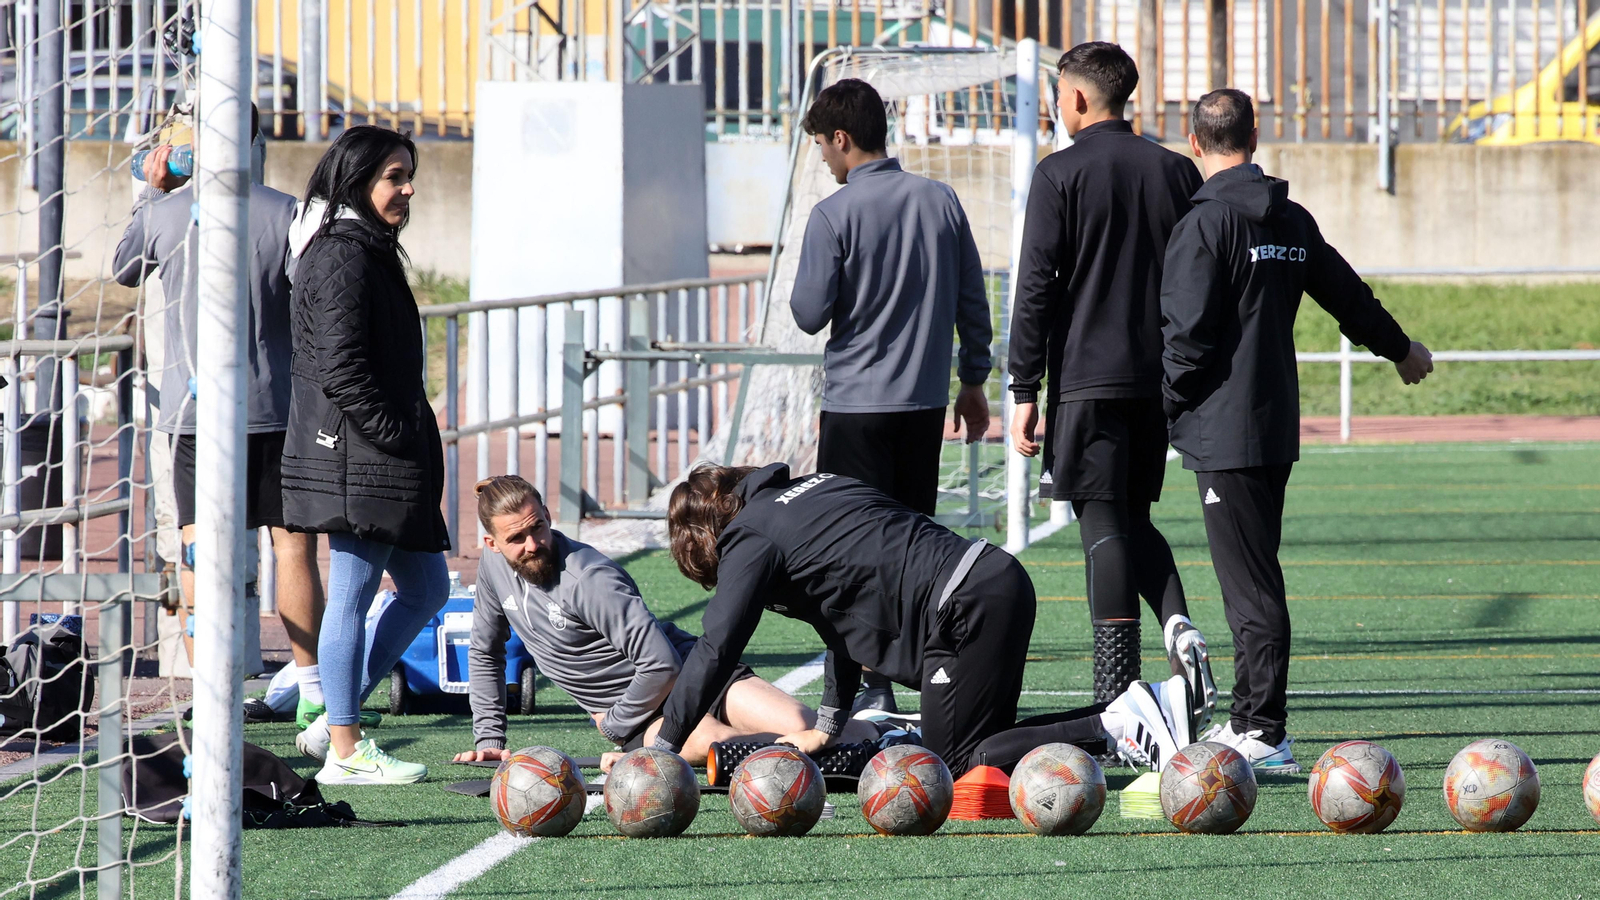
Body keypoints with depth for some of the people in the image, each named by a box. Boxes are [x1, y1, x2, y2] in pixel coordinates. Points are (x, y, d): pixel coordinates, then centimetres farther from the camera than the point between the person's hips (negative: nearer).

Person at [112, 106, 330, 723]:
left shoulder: (165, 213, -3)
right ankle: (313, 690, 8)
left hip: (191, 410, 0)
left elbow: (123, 271, 17)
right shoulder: (287, 213, -6)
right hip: (276, 405, 0)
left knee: (201, 555, 3)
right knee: (293, 545, 6)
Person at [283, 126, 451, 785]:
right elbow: (340, 367, -21)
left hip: (385, 459, 11)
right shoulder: (344, 256, -14)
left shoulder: (368, 250, 19)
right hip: (357, 457, -11)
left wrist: (413, 440, 18)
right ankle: (344, 751, -1)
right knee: (351, 596, -5)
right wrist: (393, 433, -18)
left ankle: (333, 722, 16)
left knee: (426, 589, 14)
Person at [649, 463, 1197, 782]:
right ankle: (1150, 705, 6)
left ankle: (1113, 727, -15)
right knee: (984, 743, 16)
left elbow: (715, 651, -5)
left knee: (956, 764, -2)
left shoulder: (751, 539, 0)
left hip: (966, 606, -9)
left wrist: (662, 753, -1)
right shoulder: (810, 489, 27)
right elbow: (844, 619, 31)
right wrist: (827, 727, 29)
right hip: (999, 578, 9)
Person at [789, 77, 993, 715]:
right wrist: (973, 382, 18)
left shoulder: (834, 215, -12)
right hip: (926, 399, 5)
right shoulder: (941, 202, 4)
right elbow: (972, 302, 8)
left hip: (856, 404, -5)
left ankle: (873, 689, -4)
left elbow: (810, 314, -11)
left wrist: (803, 287, 10)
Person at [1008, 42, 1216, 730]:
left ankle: (1115, 695, -8)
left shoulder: (1062, 175, -6)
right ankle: (1178, 628, -7)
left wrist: (1024, 391, -6)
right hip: (1160, 378, 5)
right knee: (1133, 518, 18)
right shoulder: (1176, 172, 9)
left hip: (1087, 375, -5)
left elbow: (1036, 288, -9)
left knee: (1103, 523, -4)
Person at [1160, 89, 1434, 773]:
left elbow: (1188, 334, -17)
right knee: (1255, 579, 15)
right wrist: (1401, 349, 42)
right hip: (1277, 426, 8)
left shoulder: (1205, 224, -12)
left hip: (1224, 431, -8)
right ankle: (1250, 724, 20)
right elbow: (1347, 294, 25)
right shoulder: (1292, 221, 11)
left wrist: (1163, 408, -3)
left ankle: (1264, 737, -10)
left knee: (1250, 583, -8)